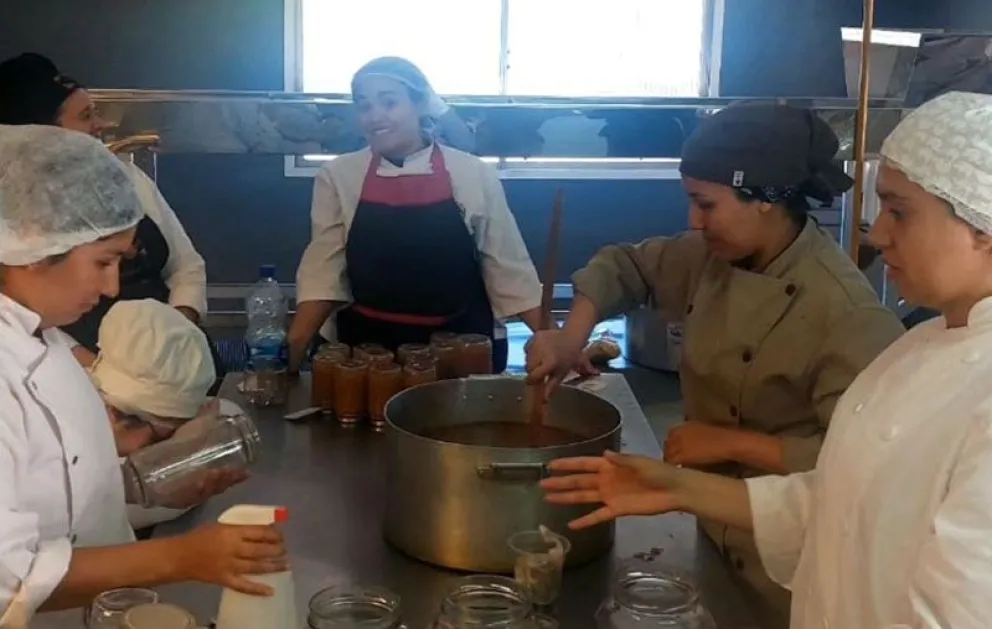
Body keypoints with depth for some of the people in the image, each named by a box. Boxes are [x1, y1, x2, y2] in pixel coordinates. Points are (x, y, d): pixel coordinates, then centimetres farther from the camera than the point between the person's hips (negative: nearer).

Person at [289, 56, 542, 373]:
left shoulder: (473, 175, -3)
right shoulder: (337, 177, -1)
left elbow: (508, 268, 0)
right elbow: (323, 270, -4)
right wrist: (292, 349, -16)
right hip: (369, 349, 1)